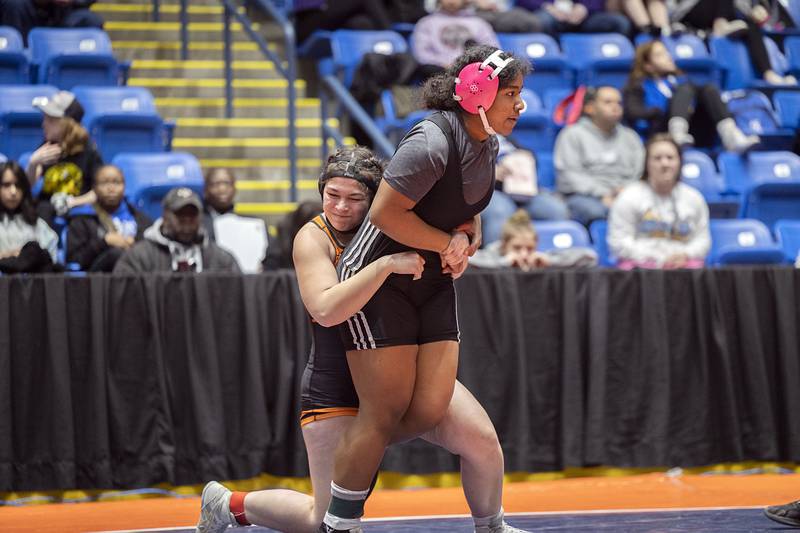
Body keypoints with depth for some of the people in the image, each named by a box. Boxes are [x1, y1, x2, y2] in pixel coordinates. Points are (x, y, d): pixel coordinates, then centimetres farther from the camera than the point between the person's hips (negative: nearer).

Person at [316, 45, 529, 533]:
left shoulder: (488, 145, 4)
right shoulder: (432, 143, -23)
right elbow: (385, 213, -24)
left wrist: (464, 238, -5)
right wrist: (448, 243, -14)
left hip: (433, 284, 8)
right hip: (378, 280, -8)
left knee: (430, 410, -3)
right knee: (387, 410, -8)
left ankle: (355, 458, 22)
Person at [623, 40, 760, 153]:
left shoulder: (680, 79, 34)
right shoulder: (639, 86, 19)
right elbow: (632, 113, 0)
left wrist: (691, 108, -2)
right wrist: (662, 111, -9)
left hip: (695, 135, 4)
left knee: (709, 90, -17)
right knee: (685, 89, -23)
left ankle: (732, 137, -41)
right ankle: (677, 137, -52)